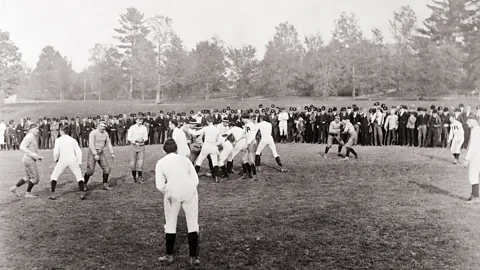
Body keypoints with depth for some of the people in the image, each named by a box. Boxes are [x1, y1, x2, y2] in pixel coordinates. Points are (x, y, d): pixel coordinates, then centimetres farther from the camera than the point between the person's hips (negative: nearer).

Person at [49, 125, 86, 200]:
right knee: (79, 176, 9)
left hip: (62, 160, -1)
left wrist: (56, 159, 16)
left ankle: (53, 195, 8)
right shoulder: (73, 140, 10)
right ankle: (82, 194, -4)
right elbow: (78, 151, 4)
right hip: (73, 160, 1)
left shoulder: (58, 140, 4)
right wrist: (79, 162, 6)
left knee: (54, 176, 14)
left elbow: (56, 152, -3)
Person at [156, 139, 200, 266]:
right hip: (190, 191, 1)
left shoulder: (161, 162, 8)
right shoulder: (185, 159, 13)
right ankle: (193, 257, 11)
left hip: (173, 193, -1)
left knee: (170, 224, 17)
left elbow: (159, 185, -1)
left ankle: (169, 256, 24)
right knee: (192, 224, 10)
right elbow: (195, 180, 7)